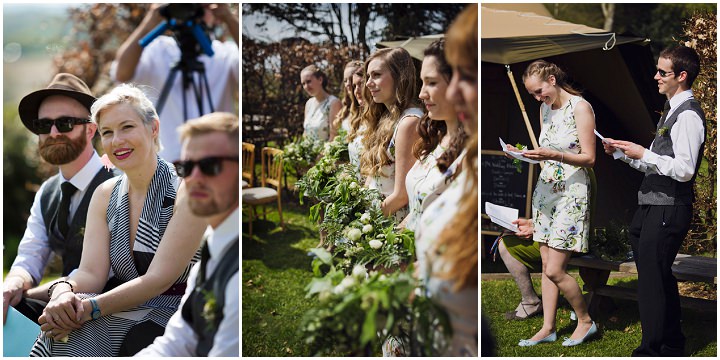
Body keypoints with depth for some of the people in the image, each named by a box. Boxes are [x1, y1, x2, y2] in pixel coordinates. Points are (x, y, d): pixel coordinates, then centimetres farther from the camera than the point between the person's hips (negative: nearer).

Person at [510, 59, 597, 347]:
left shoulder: (580, 107, -12)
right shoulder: (545, 108, 11)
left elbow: (589, 158, -13)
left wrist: (554, 155, -26)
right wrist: (526, 153, 0)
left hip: (572, 193, -7)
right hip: (546, 191, 7)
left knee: (555, 270, -8)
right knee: (547, 265, 8)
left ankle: (585, 321, 12)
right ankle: (548, 328, 17)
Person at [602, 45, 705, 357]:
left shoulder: (688, 115, -15)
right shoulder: (673, 110, 17)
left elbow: (684, 170, -22)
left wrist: (643, 154, -18)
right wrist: (625, 153, 11)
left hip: (667, 211, -10)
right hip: (653, 208, 10)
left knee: (651, 281, -6)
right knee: (660, 278, 17)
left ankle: (652, 349, 4)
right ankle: (672, 346, 28)